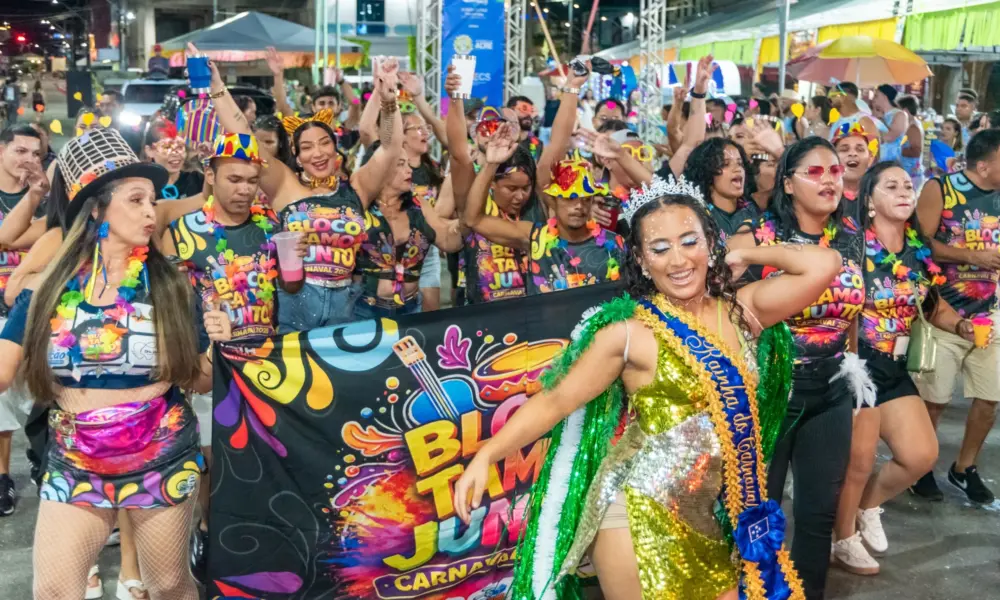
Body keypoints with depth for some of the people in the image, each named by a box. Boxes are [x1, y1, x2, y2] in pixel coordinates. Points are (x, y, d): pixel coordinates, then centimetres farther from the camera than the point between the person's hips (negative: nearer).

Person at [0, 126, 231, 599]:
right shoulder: (46, 289, -5)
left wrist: (217, 345, -19)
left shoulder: (172, 288, -5)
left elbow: (199, 381, 0)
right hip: (73, 468, 1)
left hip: (163, 463, 0)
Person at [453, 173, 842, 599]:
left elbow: (823, 265, -3)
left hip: (707, 516, 5)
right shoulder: (630, 333, -10)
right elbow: (554, 401, -9)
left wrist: (744, 255, 4)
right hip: (638, 516, -5)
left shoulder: (740, 311, 2)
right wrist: (486, 456, -19)